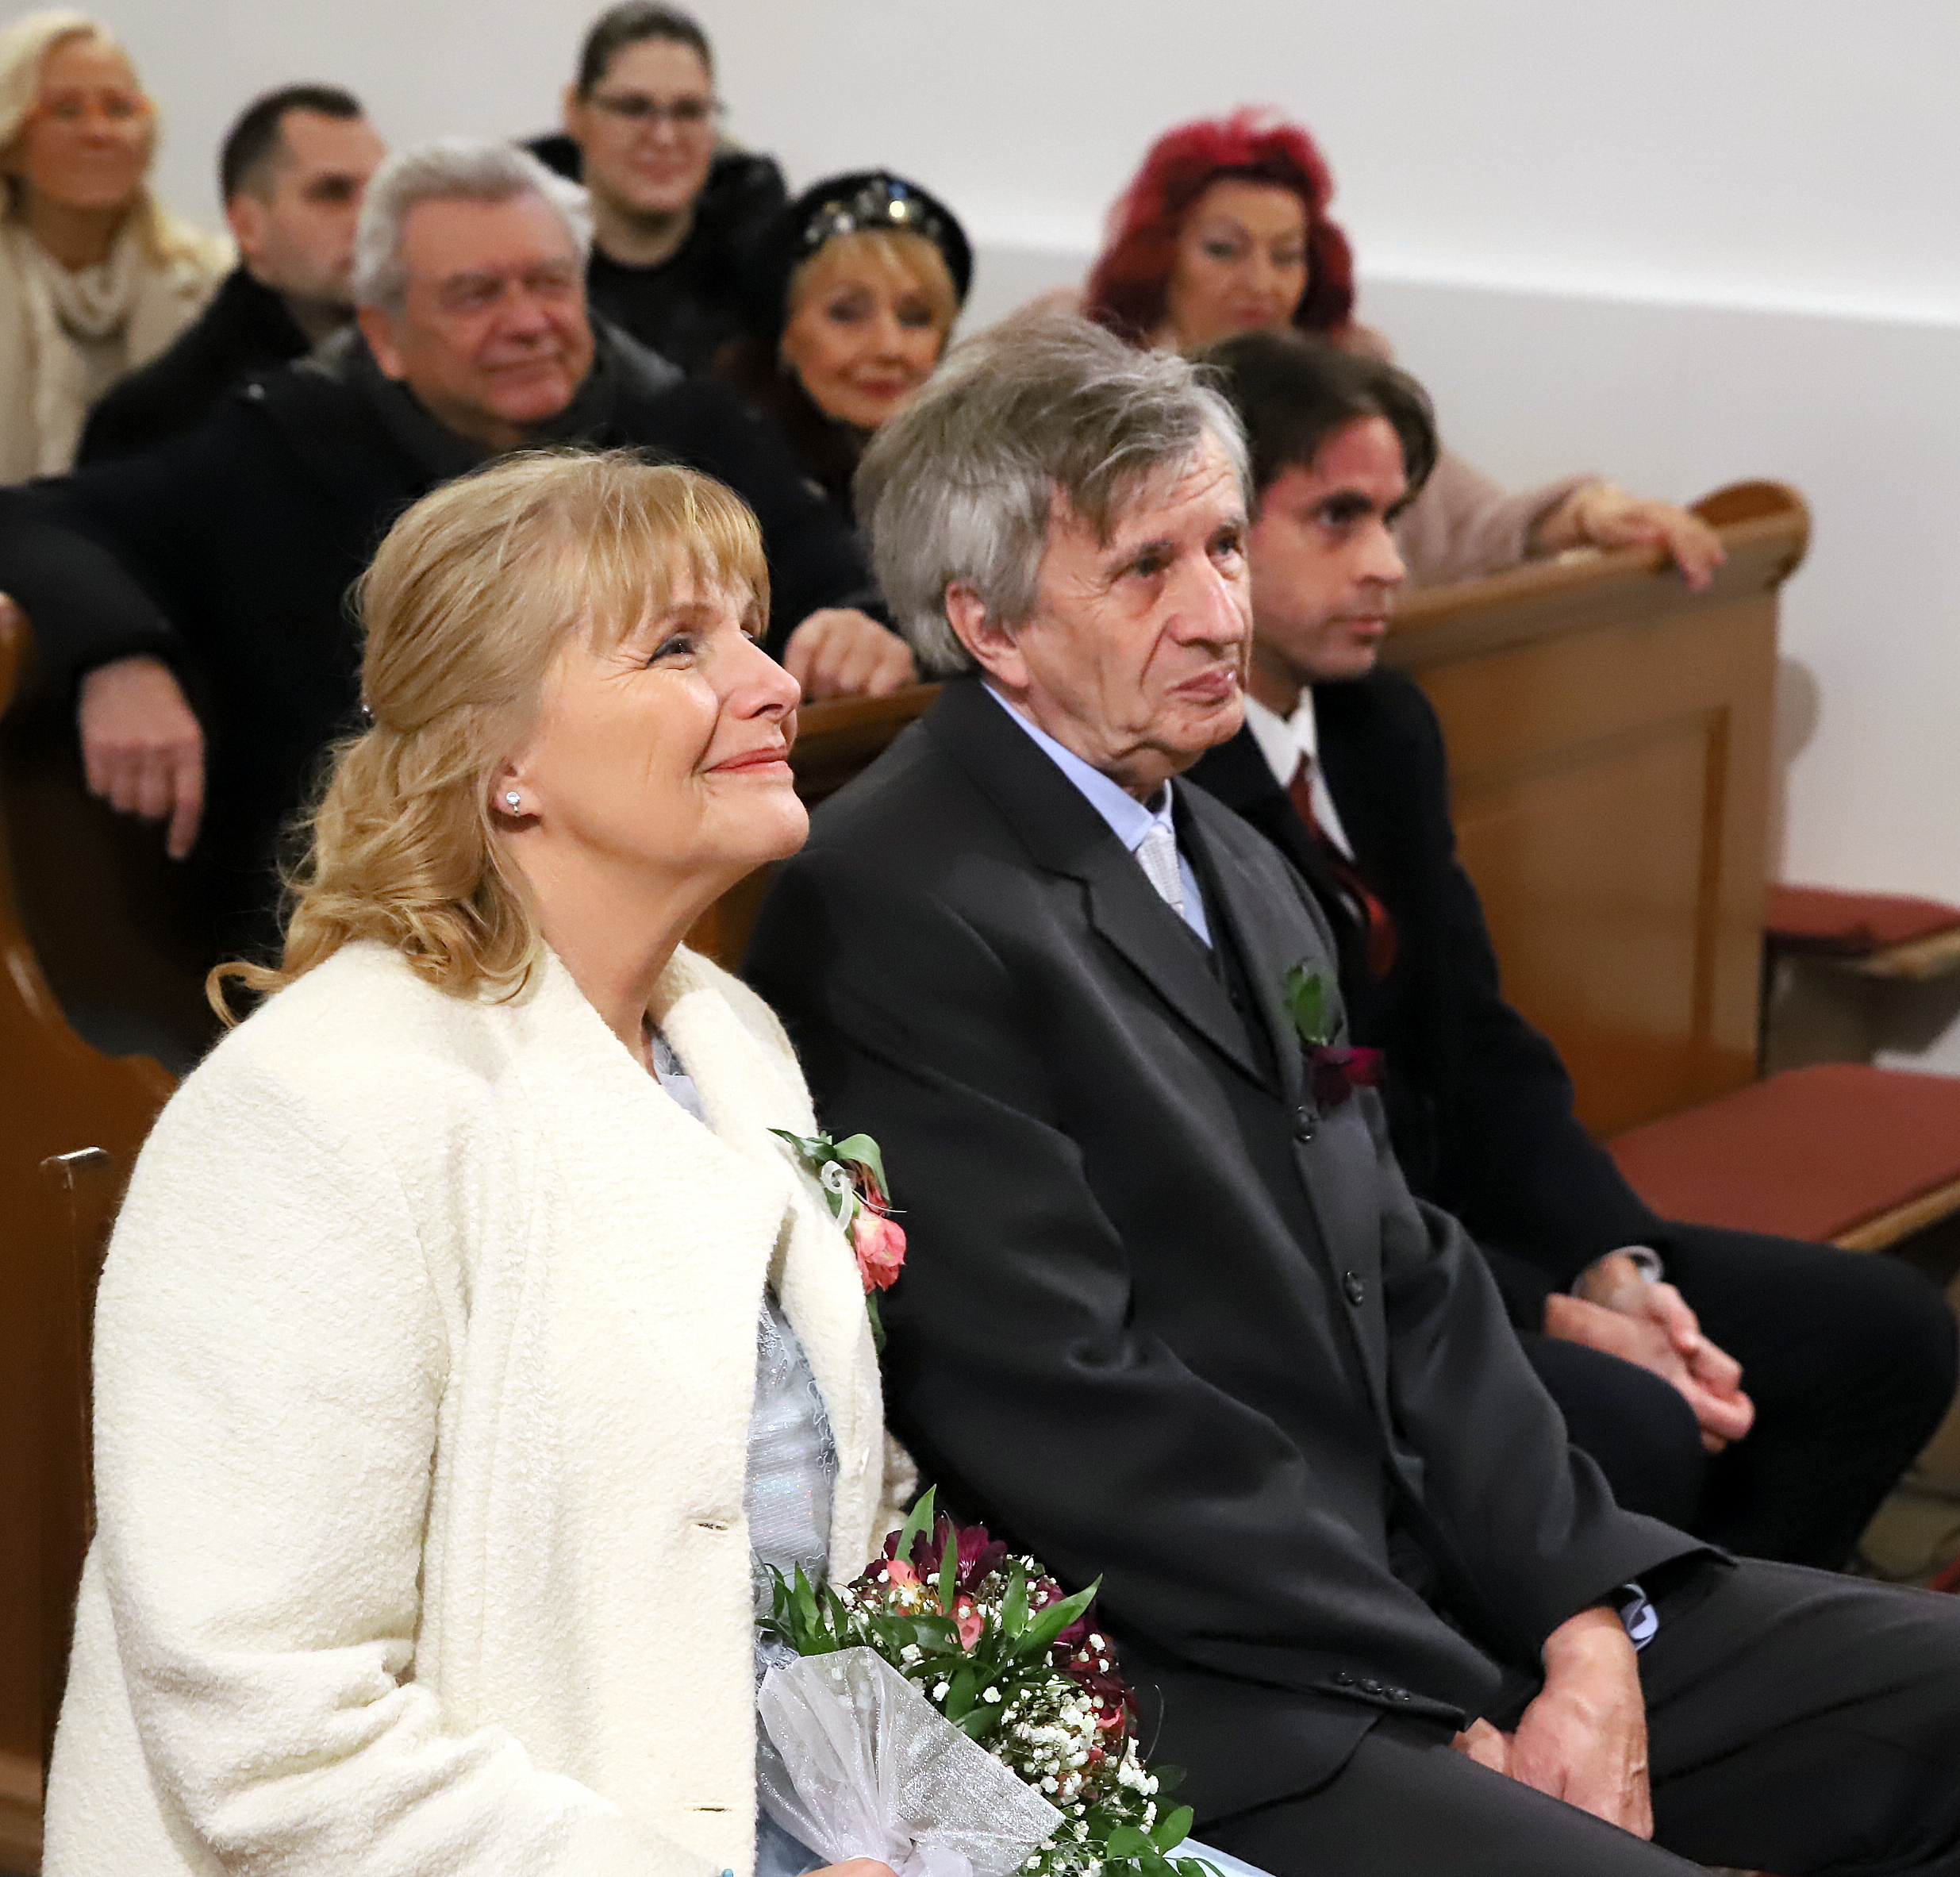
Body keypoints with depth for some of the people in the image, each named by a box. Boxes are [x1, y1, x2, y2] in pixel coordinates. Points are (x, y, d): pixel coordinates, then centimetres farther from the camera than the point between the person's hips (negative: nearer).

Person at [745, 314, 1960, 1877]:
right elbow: (1069, 1418, -16)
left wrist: (1585, 1616, -1)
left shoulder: (1237, 866, 16)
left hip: (1438, 1592, 9)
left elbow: (1412, 1277, 14)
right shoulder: (895, 912, -13)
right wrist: (1453, 1719, -13)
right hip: (1184, 1697, -9)